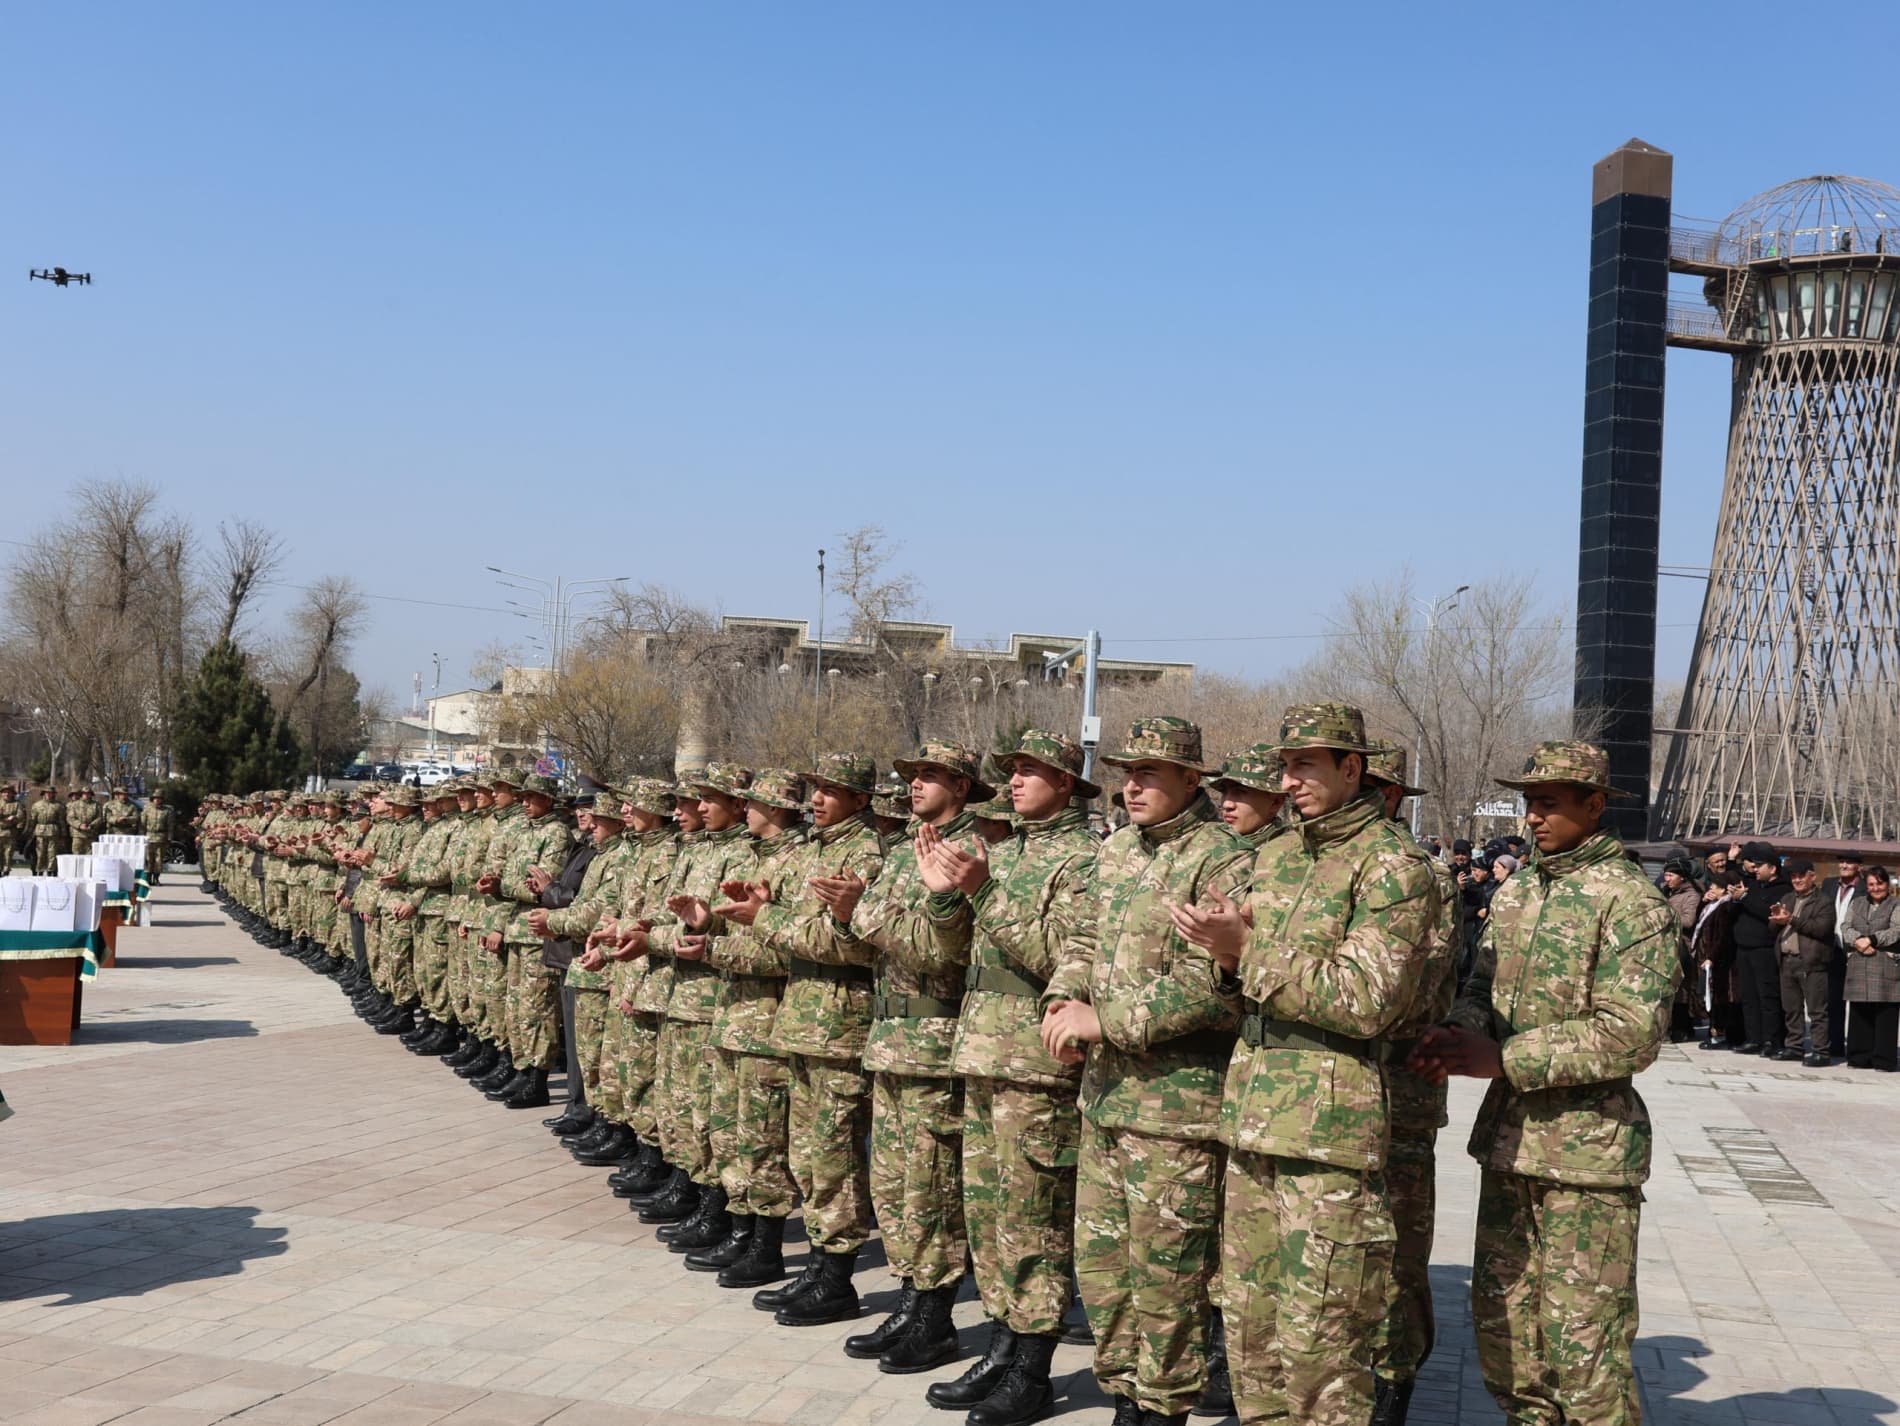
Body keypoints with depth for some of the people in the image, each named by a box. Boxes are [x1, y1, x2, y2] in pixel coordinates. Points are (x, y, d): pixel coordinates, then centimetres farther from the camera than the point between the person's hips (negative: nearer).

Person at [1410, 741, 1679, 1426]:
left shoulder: (1632, 900, -11)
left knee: (1583, 1346, -2)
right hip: (1507, 1138, 7)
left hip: (1590, 1145, -7)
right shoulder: (1515, 893, 13)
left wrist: (1502, 1058, -20)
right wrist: (1460, 1033, -10)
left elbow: (1632, 1032, -19)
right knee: (1501, 1325, 15)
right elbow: (1485, 983, 14)